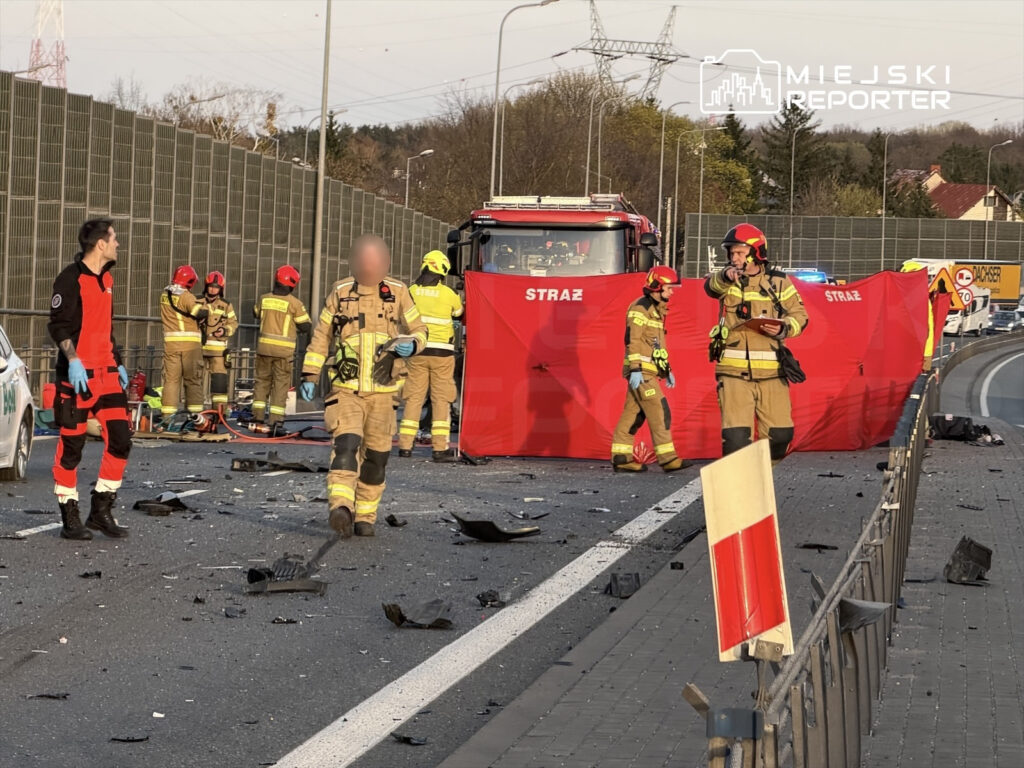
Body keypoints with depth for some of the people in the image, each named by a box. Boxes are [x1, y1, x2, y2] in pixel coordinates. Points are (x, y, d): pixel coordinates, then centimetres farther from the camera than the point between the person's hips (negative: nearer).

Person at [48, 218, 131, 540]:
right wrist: (73, 360, -25)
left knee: (120, 440, 1)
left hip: (107, 372, 8)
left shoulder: (106, 278, 15)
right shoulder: (71, 278, -10)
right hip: (78, 375, -8)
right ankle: (70, 519, 9)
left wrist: (118, 363, 22)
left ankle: (101, 512, 11)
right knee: (71, 445, 0)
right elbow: (58, 325, -15)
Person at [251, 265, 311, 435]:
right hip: (284, 351, -4)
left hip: (264, 346, 4)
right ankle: (275, 423, -1)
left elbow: (256, 314, 21)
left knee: (262, 381, 15)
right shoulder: (294, 303, -11)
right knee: (281, 385, 2)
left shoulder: (264, 299, 2)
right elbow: (306, 326, -5)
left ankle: (257, 418, 16)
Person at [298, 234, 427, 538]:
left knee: (376, 455, 6)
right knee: (346, 444, -21)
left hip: (381, 391, 2)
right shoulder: (339, 293, 3)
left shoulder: (398, 293, 3)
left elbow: (419, 331, 11)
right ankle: (340, 506, -34)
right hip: (345, 389, -2)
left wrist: (411, 345, -13)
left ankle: (365, 515, 18)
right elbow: (321, 336, 11)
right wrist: (309, 375, 6)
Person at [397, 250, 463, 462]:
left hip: (416, 351, 2)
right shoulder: (447, 293, -6)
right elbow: (458, 311, 14)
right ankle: (440, 448, 0)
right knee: (441, 399, 3)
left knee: (413, 397, 9)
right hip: (441, 351, -2)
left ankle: (405, 445, 8)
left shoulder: (411, 291, -1)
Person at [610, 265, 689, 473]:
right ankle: (667, 458, -15)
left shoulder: (656, 310, 21)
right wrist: (635, 369, -22)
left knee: (633, 413, 8)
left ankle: (621, 458, 10)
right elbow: (633, 340, -16)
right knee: (659, 411, -13)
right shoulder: (640, 308, -9)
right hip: (641, 370, -10)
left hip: (649, 371, 10)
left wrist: (667, 369, 24)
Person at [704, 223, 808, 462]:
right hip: (734, 372, -1)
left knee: (779, 433, 4)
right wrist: (726, 276, -43)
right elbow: (710, 286, -19)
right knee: (735, 437, -11)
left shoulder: (778, 282, 7)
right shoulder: (726, 280, 4)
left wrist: (783, 328, -14)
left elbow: (799, 315, 9)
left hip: (771, 373, 2)